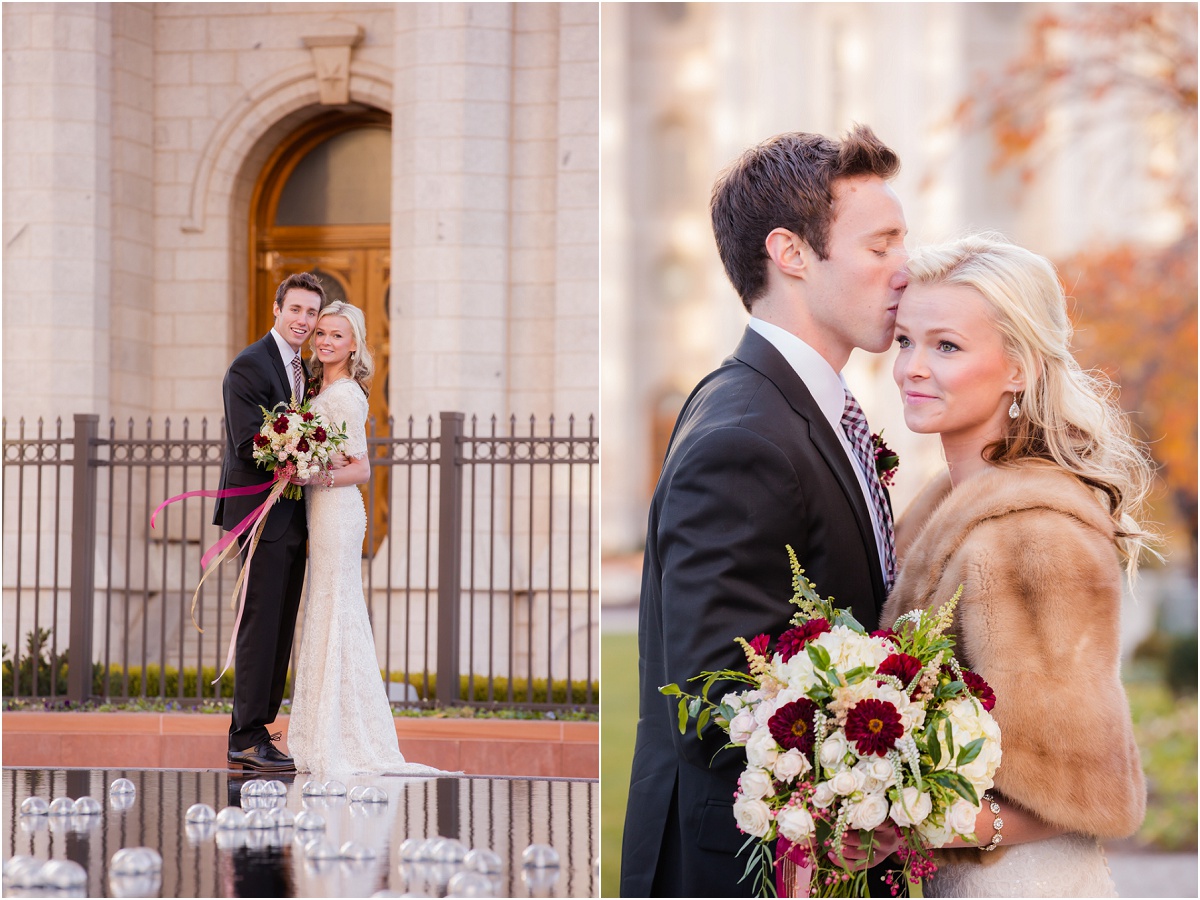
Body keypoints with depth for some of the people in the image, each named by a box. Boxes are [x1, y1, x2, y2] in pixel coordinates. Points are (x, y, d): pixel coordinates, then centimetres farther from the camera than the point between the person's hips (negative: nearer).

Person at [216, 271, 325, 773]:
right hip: (261, 514, -9)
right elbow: (250, 444, -17)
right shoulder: (249, 367, -9)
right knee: (260, 625, -9)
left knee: (279, 630, 8)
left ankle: (256, 731, 12)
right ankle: (247, 737, -7)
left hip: (292, 519, 9)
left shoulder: (305, 370, 18)